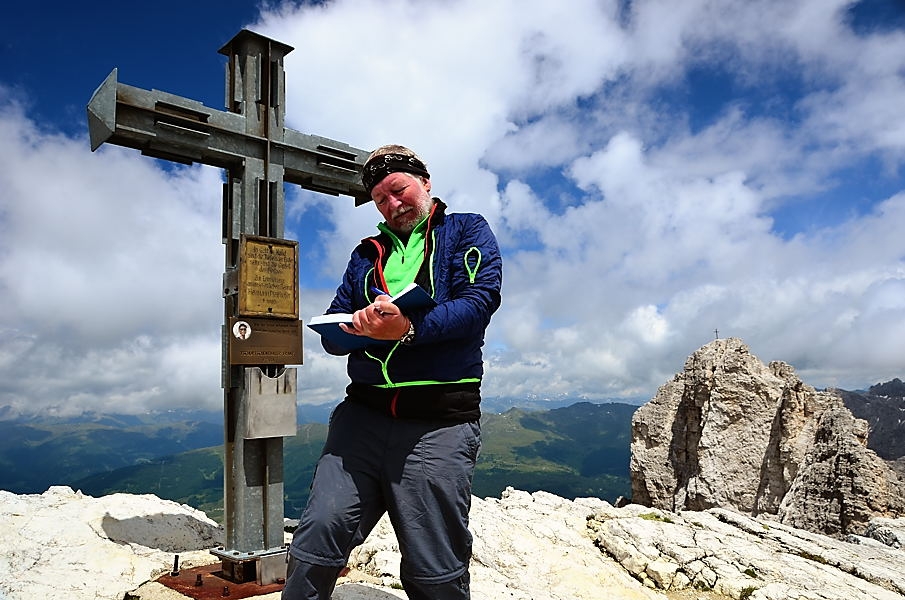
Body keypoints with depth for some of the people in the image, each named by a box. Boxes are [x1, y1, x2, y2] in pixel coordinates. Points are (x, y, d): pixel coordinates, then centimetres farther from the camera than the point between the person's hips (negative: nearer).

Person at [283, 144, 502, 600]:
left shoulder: (466, 231, 10)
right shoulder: (368, 253, 22)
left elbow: (479, 300, -8)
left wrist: (409, 328, -22)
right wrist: (357, 325, -9)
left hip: (439, 423, -3)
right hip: (363, 413, 4)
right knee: (314, 546, -4)